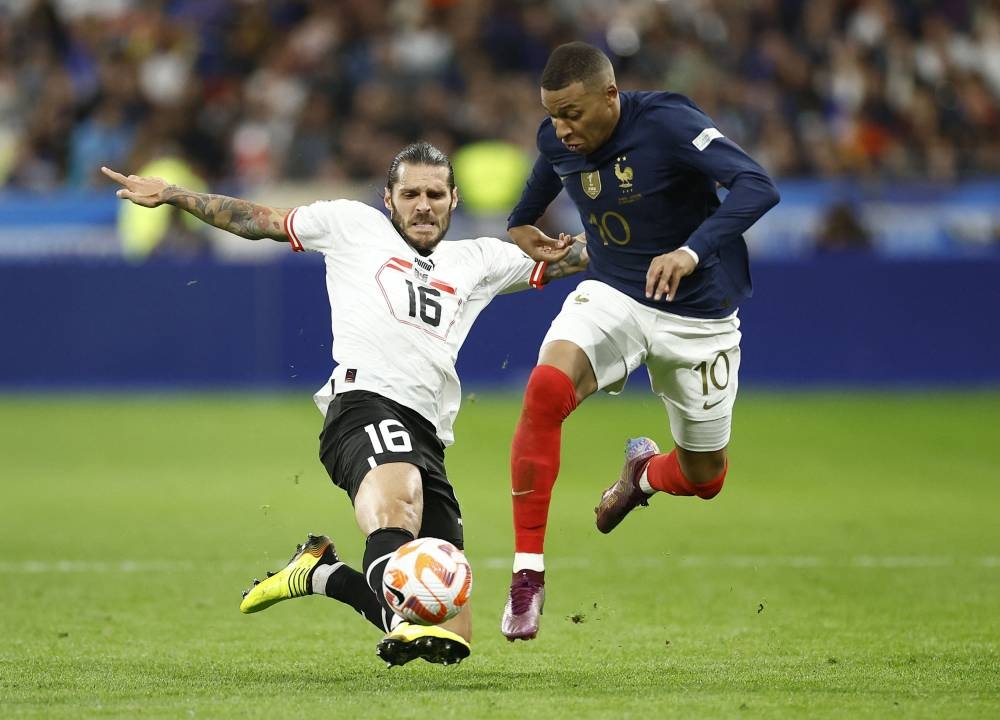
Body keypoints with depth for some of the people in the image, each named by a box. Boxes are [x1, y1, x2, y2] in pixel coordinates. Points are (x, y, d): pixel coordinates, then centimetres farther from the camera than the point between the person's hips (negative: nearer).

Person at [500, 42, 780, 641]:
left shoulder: (667, 122, -24)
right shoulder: (557, 141, -7)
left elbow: (758, 187, -33)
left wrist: (693, 251, -45)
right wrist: (522, 223, 30)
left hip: (698, 313, -2)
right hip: (611, 294, 2)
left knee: (704, 478, 8)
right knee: (546, 386, -30)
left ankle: (645, 473, 51)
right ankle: (527, 576, -24)